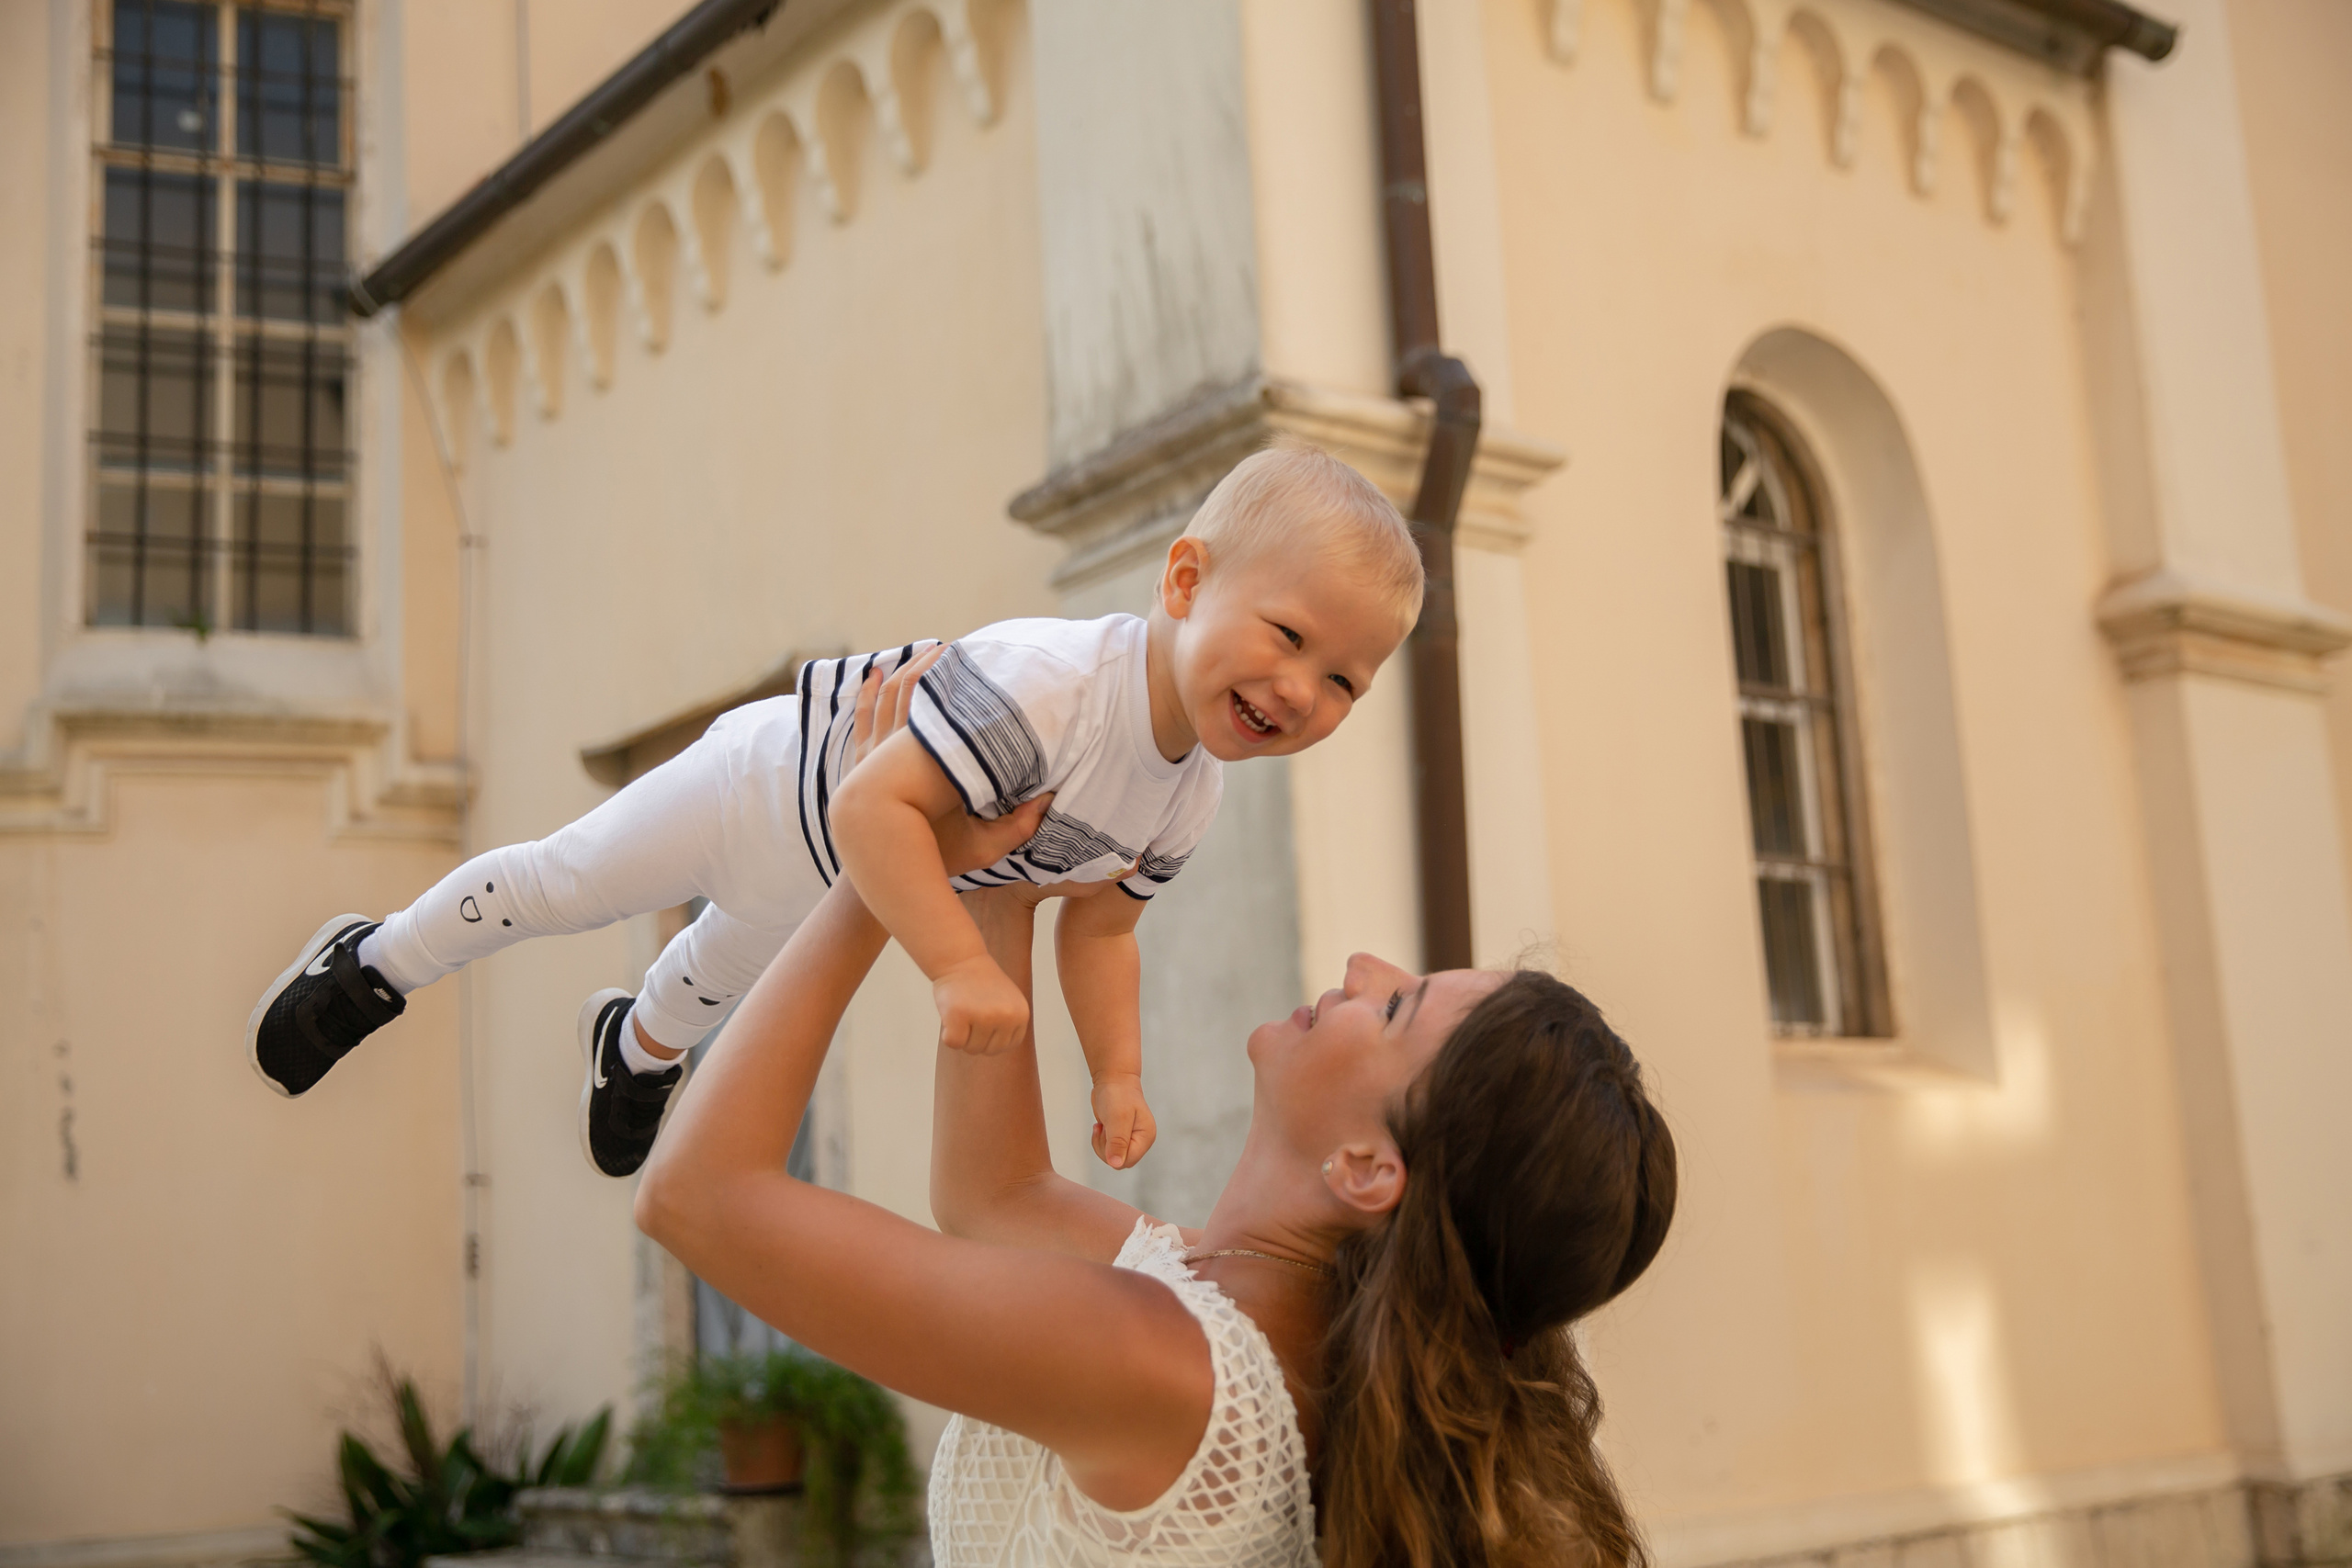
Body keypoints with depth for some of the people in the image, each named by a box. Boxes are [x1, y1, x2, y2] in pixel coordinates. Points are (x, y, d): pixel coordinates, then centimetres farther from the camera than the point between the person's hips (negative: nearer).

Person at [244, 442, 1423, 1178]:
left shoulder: (1185, 803, -21)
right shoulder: (1044, 682, -47)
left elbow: (1098, 922, -6)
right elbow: (874, 809, -49)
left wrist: (1116, 1073, -14)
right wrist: (960, 970, -52)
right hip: (770, 782, -7)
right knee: (559, 884, 14)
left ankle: (639, 1046, 68)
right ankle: (372, 969, 42)